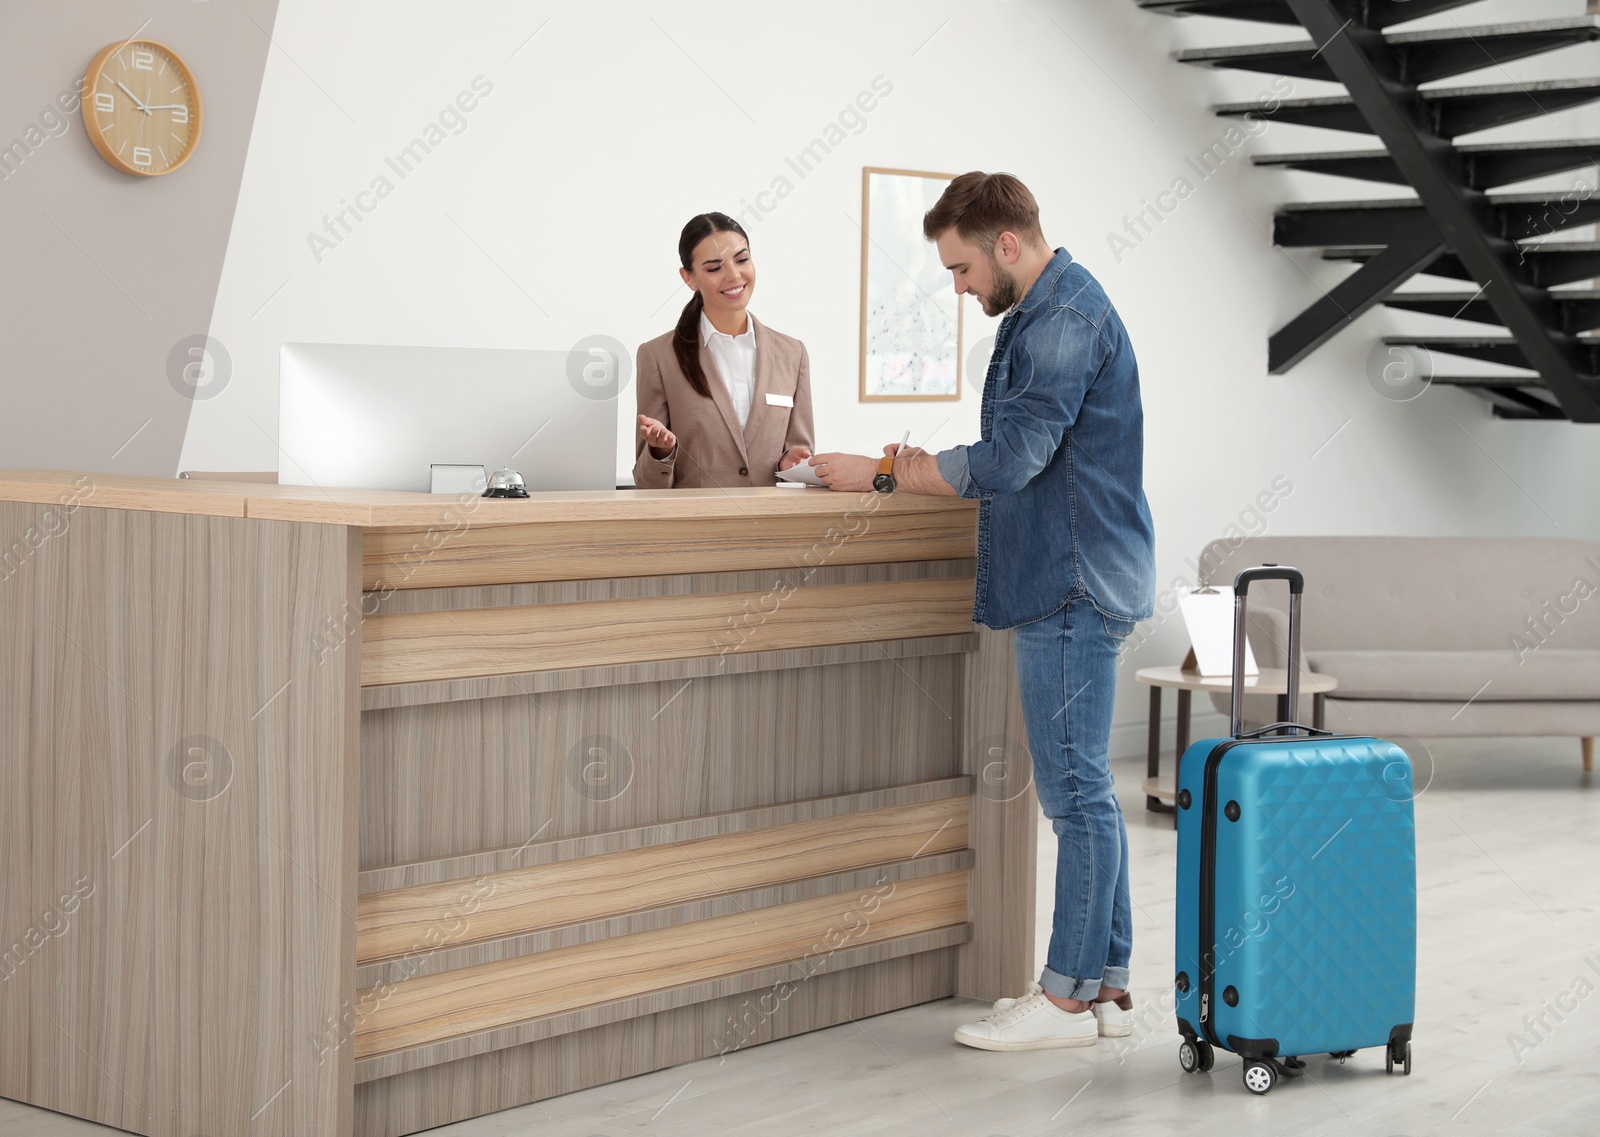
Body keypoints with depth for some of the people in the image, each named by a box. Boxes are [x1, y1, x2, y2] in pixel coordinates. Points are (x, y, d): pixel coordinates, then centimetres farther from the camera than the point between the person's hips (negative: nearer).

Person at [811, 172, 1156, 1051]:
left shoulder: (1066, 320, -16)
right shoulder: (1049, 312, 18)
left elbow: (1012, 458, -22)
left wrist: (884, 474, -15)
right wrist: (922, 465, 12)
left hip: (1073, 587, -11)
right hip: (1070, 583, 11)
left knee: (1077, 790, -5)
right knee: (1082, 791, 12)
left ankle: (1068, 996, 0)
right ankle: (1103, 984, 18)